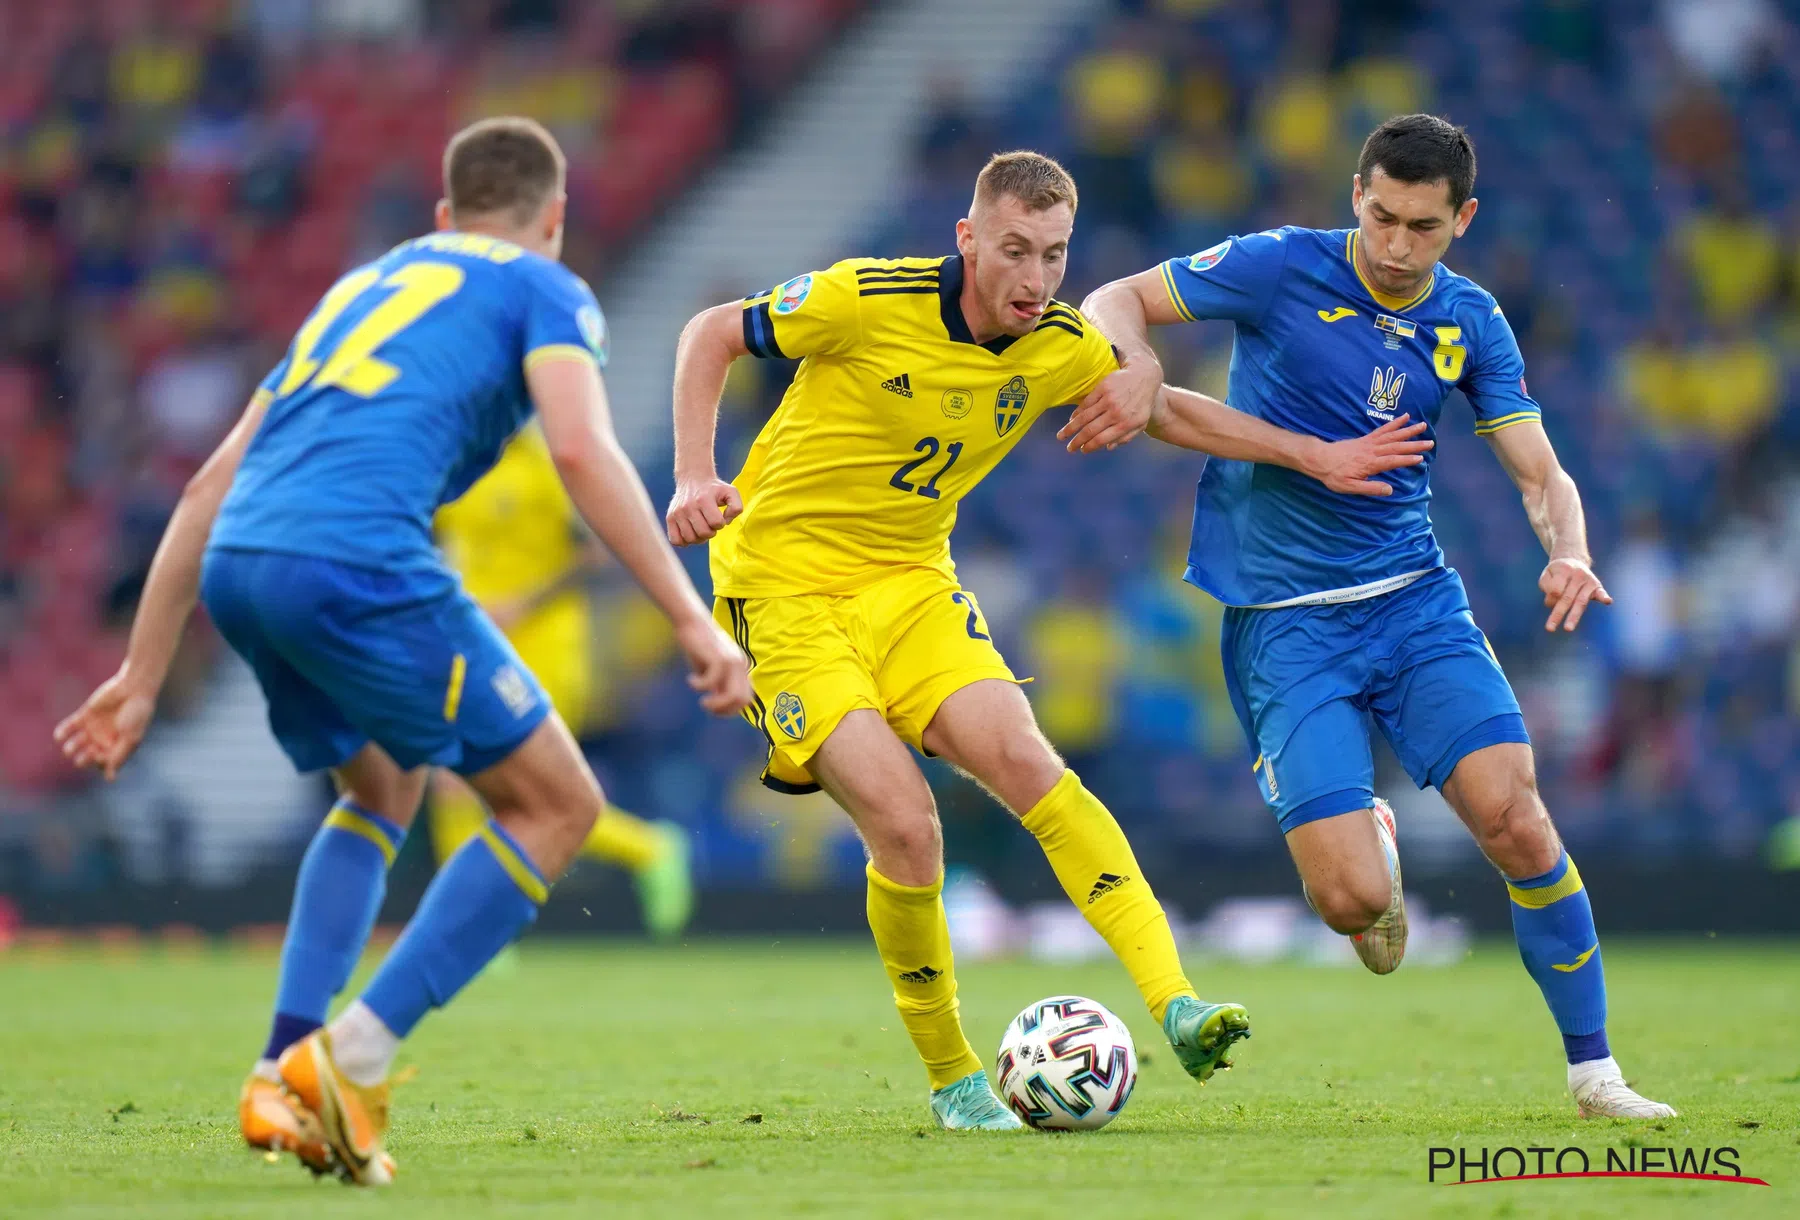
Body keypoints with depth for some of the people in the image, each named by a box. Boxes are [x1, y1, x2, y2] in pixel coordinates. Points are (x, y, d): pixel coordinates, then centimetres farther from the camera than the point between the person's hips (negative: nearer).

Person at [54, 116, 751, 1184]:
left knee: (384, 789, 31)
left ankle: (285, 1076, 17)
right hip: (359, 564, -7)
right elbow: (583, 451, -6)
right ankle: (354, 1063, -6)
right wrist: (693, 618, -7)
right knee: (558, 805, 6)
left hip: (236, 569, 7)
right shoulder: (545, 290, 15)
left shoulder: (366, 286, 33)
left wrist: (143, 678, 32)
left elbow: (210, 488, 30)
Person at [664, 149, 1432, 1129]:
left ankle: (1177, 1008, -26)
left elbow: (1169, 410, 16)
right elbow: (712, 334, -6)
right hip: (785, 583, -4)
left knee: (1024, 762, -21)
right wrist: (695, 478, -18)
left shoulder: (1061, 347, -3)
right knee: (904, 823, -20)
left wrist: (1313, 455, 9)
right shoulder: (869, 301, -19)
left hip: (913, 585, 5)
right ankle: (951, 1079, 0)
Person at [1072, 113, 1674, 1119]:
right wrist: (1139, 371, -25)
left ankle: (1595, 1072, -1)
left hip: (1415, 597, 3)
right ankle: (1372, 839, 25)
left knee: (1517, 822, -16)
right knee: (1352, 900, -15)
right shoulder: (1281, 270, -9)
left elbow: (1543, 477, 3)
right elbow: (1119, 300, -1)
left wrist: (1569, 553, -19)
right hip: (1284, 620, -3)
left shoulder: (1471, 323, 3)